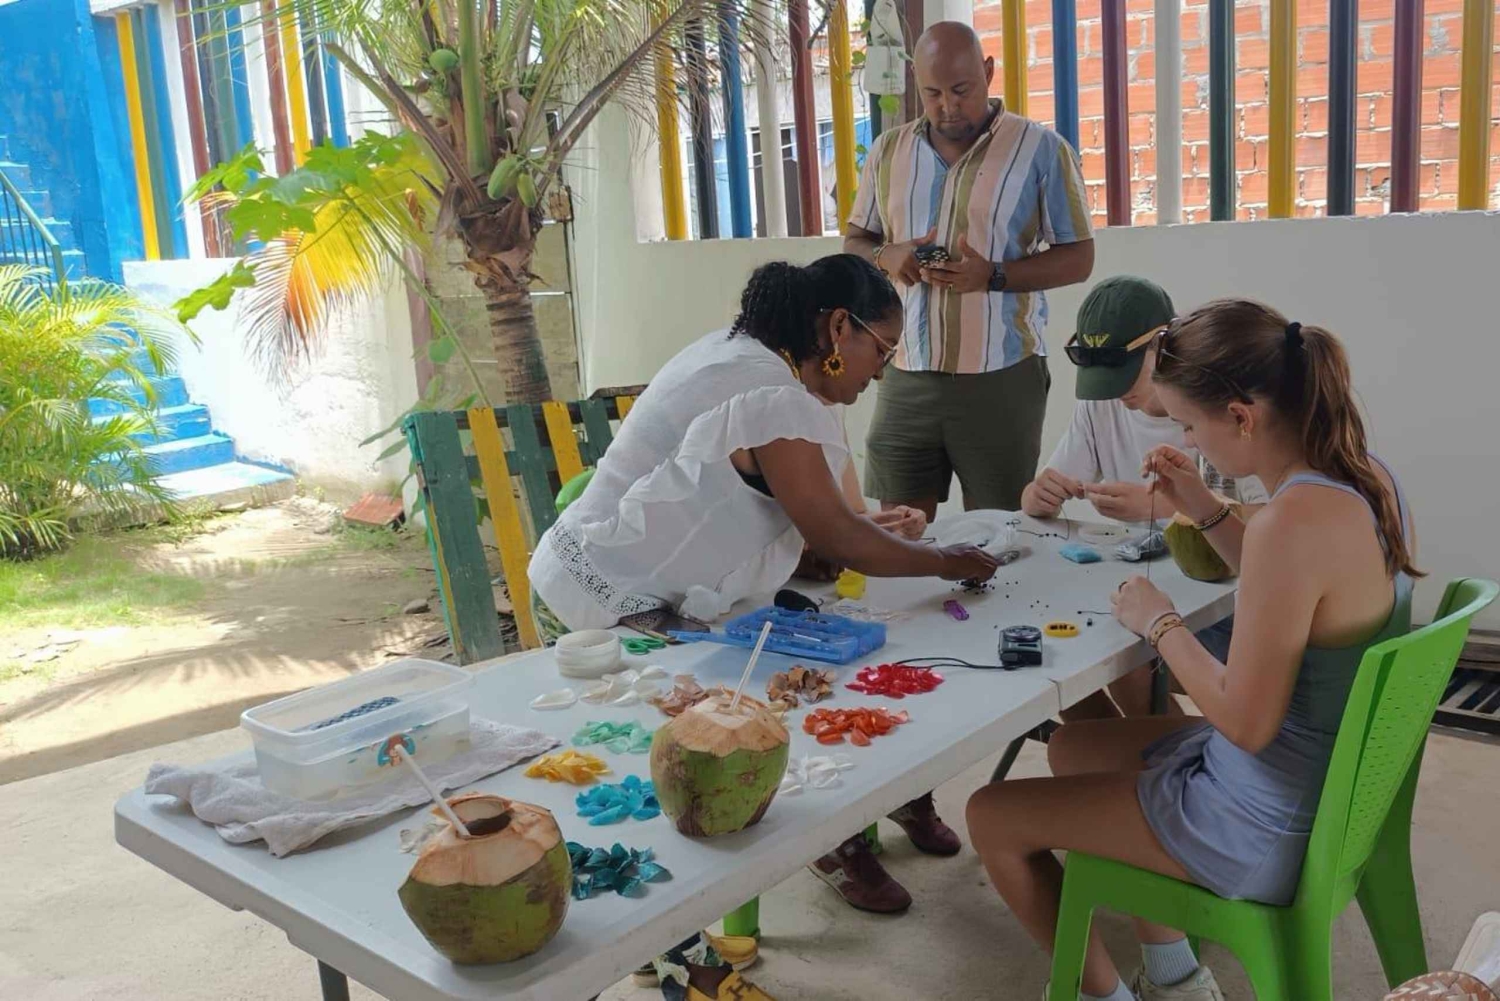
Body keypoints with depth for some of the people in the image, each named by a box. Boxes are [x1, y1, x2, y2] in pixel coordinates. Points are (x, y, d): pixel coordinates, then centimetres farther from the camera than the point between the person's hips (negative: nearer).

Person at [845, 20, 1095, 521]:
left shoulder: (1042, 150, -2)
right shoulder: (887, 151, 10)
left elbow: (1078, 258, -2)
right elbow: (853, 243, 17)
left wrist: (992, 276, -18)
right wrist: (887, 256, -7)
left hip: (1001, 378, -3)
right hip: (906, 377, 3)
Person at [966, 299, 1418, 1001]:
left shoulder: (1294, 518, -32)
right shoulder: (1367, 477, -4)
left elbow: (1245, 723, -26)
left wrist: (1159, 623, -13)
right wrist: (1208, 513, 5)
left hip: (1271, 833, -9)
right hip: (1337, 780, 10)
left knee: (992, 817, 1)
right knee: (1072, 746, 25)